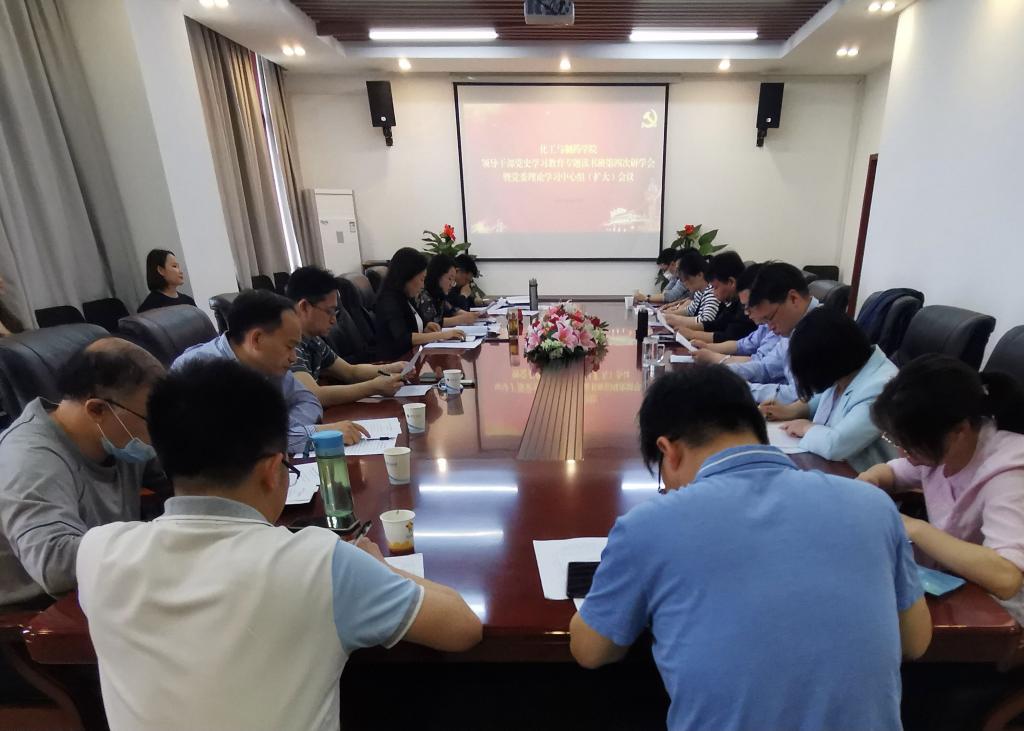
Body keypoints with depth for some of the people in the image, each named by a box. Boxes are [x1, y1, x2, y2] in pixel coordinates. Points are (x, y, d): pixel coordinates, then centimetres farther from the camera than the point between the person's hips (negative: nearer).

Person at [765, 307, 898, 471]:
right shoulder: (846, 370, 0)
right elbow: (824, 397, 20)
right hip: (830, 466, 7)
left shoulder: (880, 388, -26)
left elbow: (836, 444, -33)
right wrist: (792, 410, 2)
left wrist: (807, 428, -14)